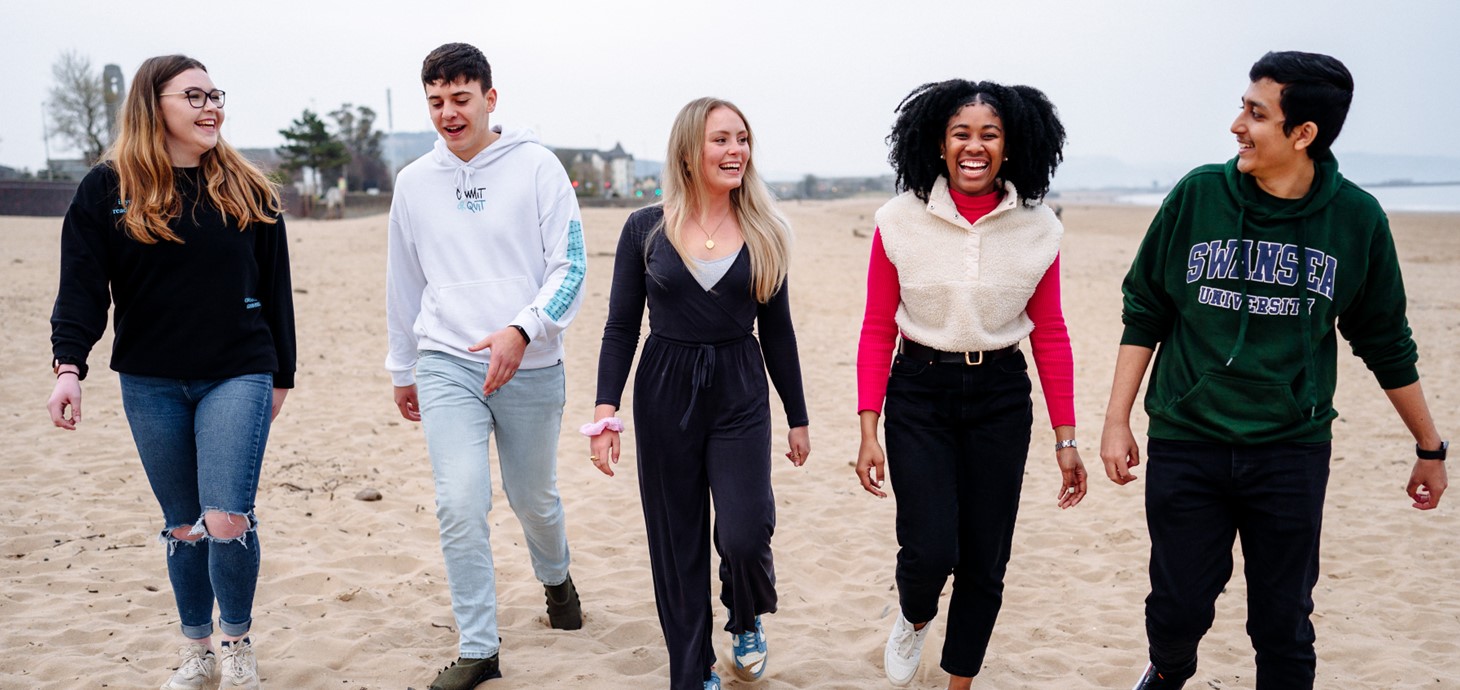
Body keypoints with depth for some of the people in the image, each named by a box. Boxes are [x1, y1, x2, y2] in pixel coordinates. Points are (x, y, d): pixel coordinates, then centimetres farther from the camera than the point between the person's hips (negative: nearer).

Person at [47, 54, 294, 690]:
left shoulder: (246, 190, 4)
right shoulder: (107, 189, 1)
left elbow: (275, 287, 8)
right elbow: (82, 286, -2)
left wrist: (281, 375, 9)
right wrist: (69, 364, -16)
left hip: (237, 376, -1)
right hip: (150, 384, 1)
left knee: (227, 521, -12)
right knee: (182, 526, 10)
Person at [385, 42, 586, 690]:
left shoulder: (536, 166, -4)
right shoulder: (414, 182, 6)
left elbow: (570, 266, -7)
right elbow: (404, 285, 17)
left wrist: (522, 330, -22)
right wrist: (401, 369, 22)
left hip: (531, 367, -1)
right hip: (447, 367, 2)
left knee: (534, 499, 13)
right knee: (460, 505, -11)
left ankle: (555, 577, 46)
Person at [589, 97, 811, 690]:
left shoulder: (763, 233, 2)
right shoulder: (646, 229, -2)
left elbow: (777, 331, 8)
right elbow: (621, 327, 0)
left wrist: (798, 419, 10)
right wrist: (606, 412, -9)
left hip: (741, 396, 0)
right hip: (664, 396, 0)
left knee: (744, 536, -10)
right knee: (678, 545, 7)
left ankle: (746, 621, 25)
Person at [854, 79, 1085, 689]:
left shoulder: (1037, 228, -4)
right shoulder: (900, 221, -8)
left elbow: (1050, 336, 3)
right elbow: (877, 330, -3)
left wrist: (1065, 439, 2)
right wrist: (869, 431, -7)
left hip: (1001, 398, 2)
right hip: (919, 394, -2)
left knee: (985, 563, 7)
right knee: (931, 552, -11)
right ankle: (914, 617, 27)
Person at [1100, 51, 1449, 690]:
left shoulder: (1356, 218, -4)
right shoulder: (1198, 195, -5)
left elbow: (1386, 344, 9)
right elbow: (1144, 311, 3)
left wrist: (1430, 446, 16)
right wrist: (1117, 419, 0)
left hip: (1292, 452, 0)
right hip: (1187, 445, 0)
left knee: (1284, 626, 5)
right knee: (1178, 611, 5)